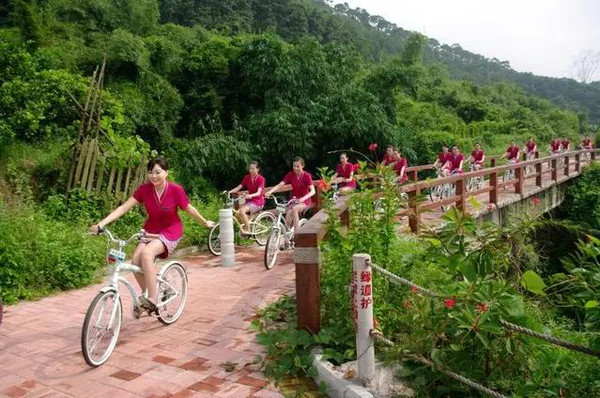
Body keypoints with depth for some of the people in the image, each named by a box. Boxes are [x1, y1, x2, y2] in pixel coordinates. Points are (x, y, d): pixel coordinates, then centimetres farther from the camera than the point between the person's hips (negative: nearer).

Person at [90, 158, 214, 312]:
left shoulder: (176, 190, -19)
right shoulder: (144, 189, -10)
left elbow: (190, 209, -4)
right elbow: (124, 207, -15)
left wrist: (205, 223, 9)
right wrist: (101, 224, -24)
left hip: (170, 231, -4)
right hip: (150, 230, 4)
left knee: (146, 253, -31)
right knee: (135, 261, -18)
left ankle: (152, 299, -22)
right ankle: (149, 295, 8)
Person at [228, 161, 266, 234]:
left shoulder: (261, 179, -10)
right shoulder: (247, 178, 6)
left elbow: (259, 193, -22)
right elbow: (238, 187, -1)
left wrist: (250, 195, -42)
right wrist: (230, 192, -19)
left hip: (257, 201, -6)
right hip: (249, 201, 6)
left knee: (242, 211, -30)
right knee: (237, 214, -18)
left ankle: (248, 230, -18)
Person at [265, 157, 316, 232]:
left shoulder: (307, 176, -13)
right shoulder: (290, 175, -3)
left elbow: (313, 191, -23)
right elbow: (280, 185, -13)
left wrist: (304, 198, -42)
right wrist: (270, 192, -31)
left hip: (304, 201, -3)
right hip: (294, 200, 3)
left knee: (294, 209, -33)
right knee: (288, 212, -28)